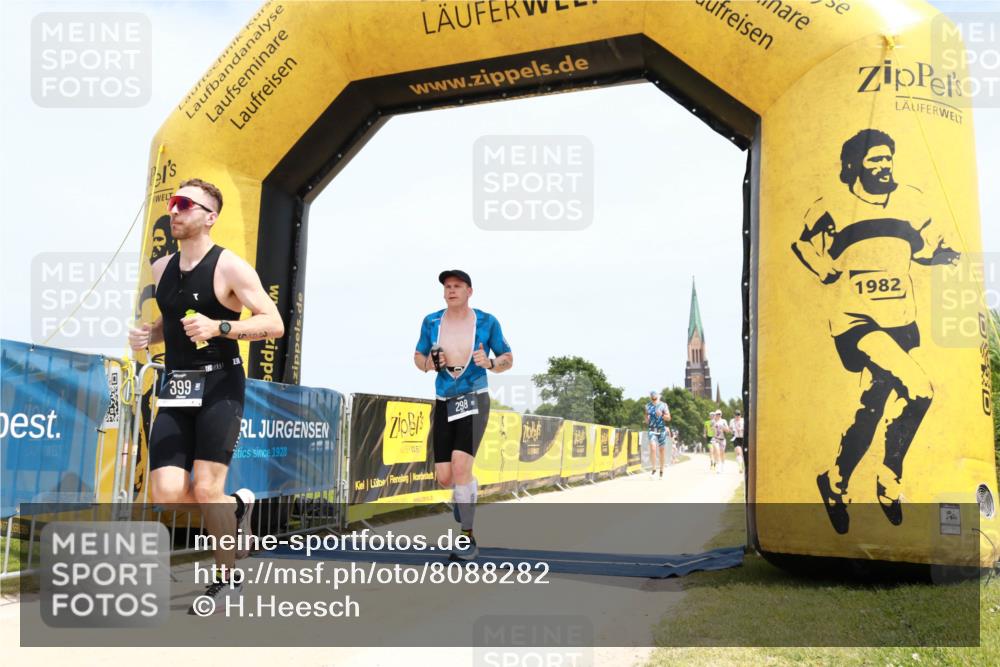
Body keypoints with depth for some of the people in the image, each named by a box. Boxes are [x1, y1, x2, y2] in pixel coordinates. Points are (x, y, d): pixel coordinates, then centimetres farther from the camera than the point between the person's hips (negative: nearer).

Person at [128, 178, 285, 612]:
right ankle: (237, 506, 24)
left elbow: (274, 324, -12)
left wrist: (219, 327, -25)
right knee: (166, 494, -6)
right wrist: (146, 336, 6)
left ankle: (226, 581, 11)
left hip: (219, 385, -6)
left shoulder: (229, 267, -7)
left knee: (206, 489, -10)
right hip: (175, 387, 6)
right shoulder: (160, 269, 12)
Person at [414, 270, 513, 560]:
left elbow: (508, 360, 5)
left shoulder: (487, 322, -3)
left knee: (460, 466, -21)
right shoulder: (431, 322, 2)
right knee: (444, 479, 1)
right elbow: (418, 358, 14)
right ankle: (469, 488, 37)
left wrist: (489, 363, -17)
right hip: (444, 404, 3)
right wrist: (429, 363, -10)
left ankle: (468, 539, -8)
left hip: (474, 401, -3)